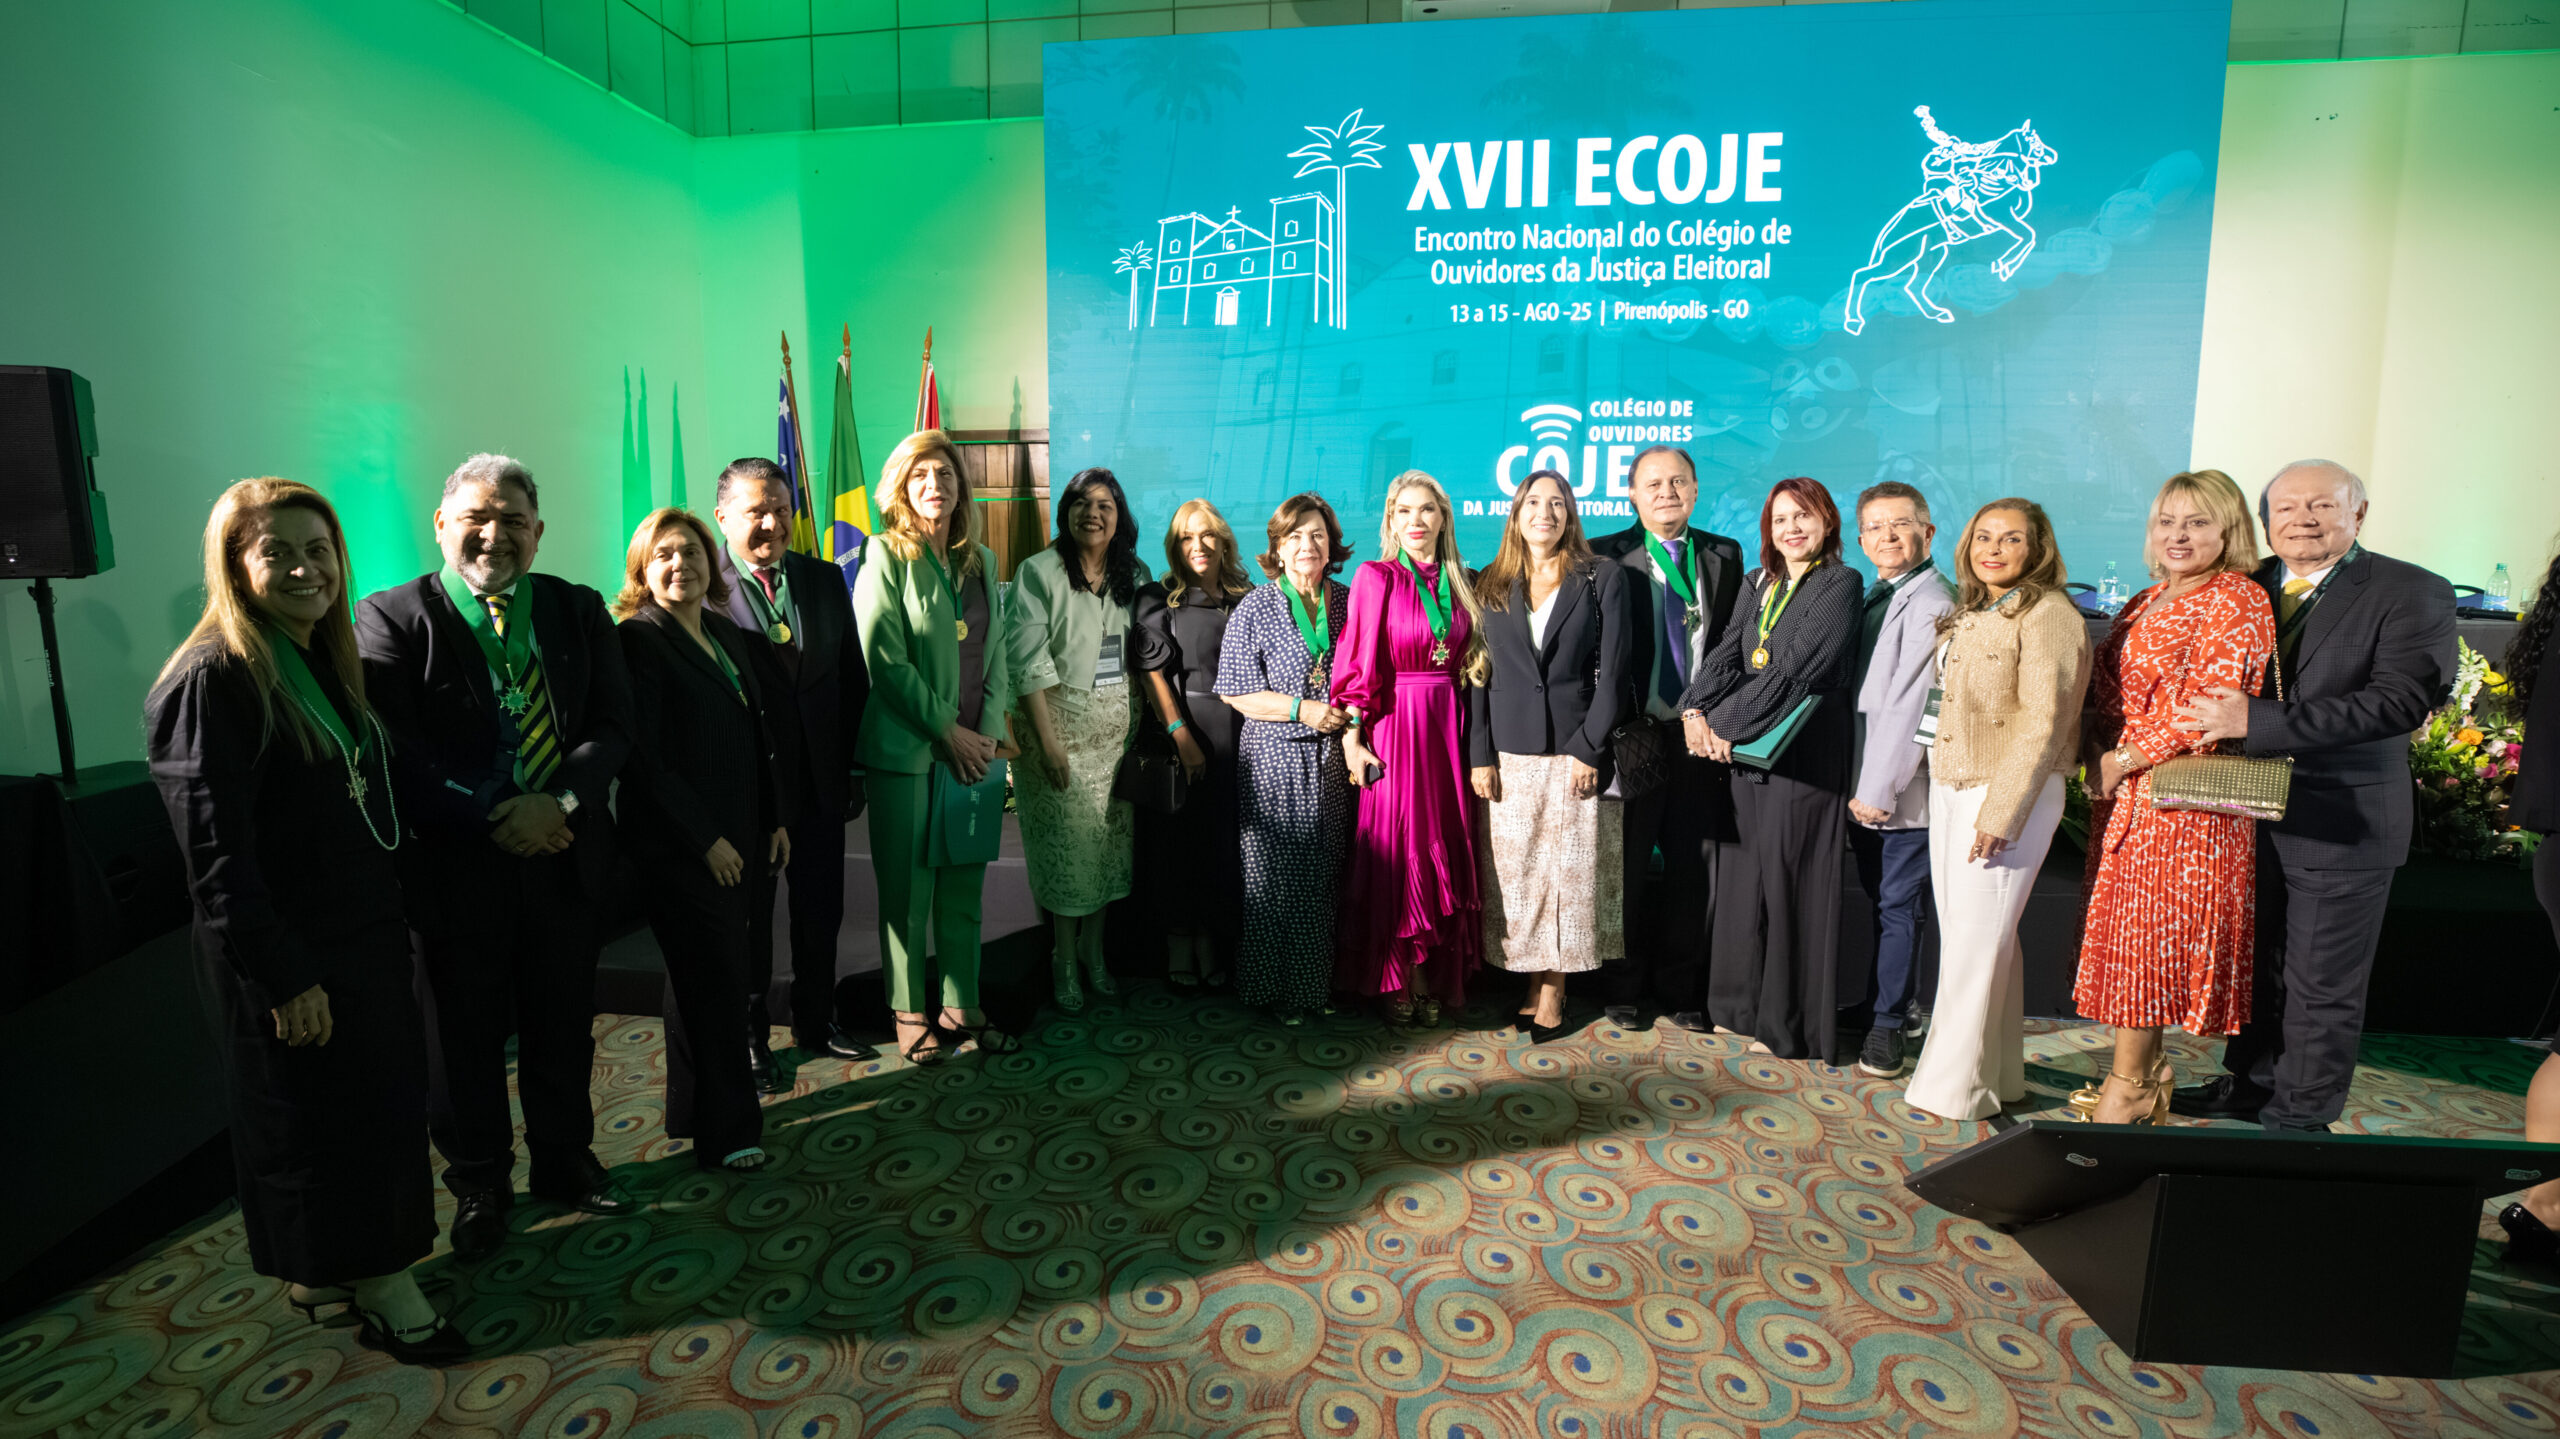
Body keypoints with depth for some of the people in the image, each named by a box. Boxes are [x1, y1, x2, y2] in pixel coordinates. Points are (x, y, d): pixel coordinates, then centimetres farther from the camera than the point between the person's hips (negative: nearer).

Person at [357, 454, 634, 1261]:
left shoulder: (579, 611, 5)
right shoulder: (391, 619, -6)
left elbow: (613, 722, -2)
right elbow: (398, 757, -12)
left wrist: (561, 800, -17)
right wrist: (494, 819, -18)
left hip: (564, 853, 3)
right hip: (456, 862, -2)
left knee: (564, 1025, 16)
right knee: (466, 1037, 13)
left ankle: (565, 1162, 36)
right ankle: (479, 1185, 34)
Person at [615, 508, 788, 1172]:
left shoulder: (727, 634, 13)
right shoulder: (639, 642, -9)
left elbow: (758, 735, 16)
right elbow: (644, 757, -14)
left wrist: (775, 820, 11)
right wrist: (706, 839, -14)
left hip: (739, 841, 7)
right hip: (678, 845, -7)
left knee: (707, 979, 16)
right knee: (712, 982, -1)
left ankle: (694, 1112, 31)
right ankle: (726, 1132, 12)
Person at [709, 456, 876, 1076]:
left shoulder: (826, 580, 5)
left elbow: (853, 678, 8)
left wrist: (854, 769, 5)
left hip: (820, 784, 4)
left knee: (821, 911, 17)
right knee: (746, 919, 13)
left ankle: (818, 1023, 37)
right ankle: (749, 1039, 31)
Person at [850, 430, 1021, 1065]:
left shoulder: (981, 561, 13)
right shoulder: (886, 556, -3)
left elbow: (996, 653, 13)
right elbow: (884, 659, -11)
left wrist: (990, 730, -1)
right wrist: (949, 731, -11)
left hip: (973, 748, 5)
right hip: (907, 749, -4)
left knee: (964, 887, 11)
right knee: (908, 889, 5)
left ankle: (960, 1006, 24)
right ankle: (909, 1012, 20)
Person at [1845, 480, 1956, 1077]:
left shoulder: (1930, 603, -14)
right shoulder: (1875, 598, 13)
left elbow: (1909, 704, -18)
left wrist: (1879, 789, -17)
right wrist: (1856, 784, 12)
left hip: (1905, 793, -8)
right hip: (1864, 787, 8)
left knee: (1898, 909, 2)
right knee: (1881, 904, 16)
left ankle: (1887, 1025, 13)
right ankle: (1877, 1006, 28)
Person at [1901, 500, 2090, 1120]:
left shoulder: (2049, 615, -10)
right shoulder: (1969, 616, 15)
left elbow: (2042, 724, -16)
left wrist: (2000, 812, -19)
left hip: (2009, 791, -8)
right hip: (1951, 787, 8)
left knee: (1978, 936, -3)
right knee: (1962, 931, 11)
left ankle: (1957, 1086, 7)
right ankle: (1997, 1072, 24)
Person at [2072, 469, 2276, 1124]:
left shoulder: (2238, 602, -8)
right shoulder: (2147, 603, 16)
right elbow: (2103, 687, 18)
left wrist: (2124, 760, -13)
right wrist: (2097, 752, 2)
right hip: (2122, 793, 8)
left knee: (2150, 931, -2)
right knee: (2130, 928, 11)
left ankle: (2130, 1085, 9)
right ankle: (2145, 1069, 23)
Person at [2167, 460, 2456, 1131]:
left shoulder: (2413, 593, -8)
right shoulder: (2246, 588, 6)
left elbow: (2400, 700, -21)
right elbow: (2213, 689, 12)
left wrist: (2256, 721, -29)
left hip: (2341, 822, -5)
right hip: (2249, 817, 5)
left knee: (2321, 986, 7)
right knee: (2255, 967, 20)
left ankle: (2300, 1116, 22)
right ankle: (2247, 1084, 36)